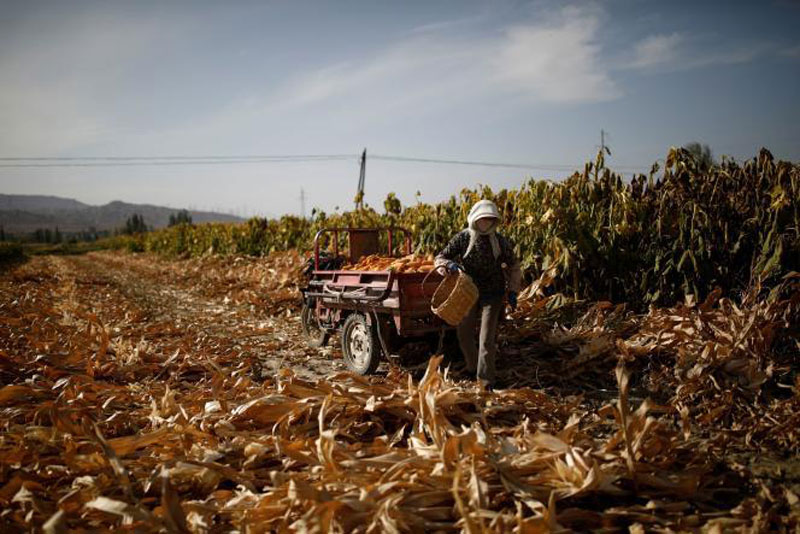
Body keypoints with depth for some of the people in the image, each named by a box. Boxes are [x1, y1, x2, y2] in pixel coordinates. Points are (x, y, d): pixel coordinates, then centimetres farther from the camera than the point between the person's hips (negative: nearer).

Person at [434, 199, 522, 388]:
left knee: (487, 337, -10)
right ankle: (472, 369, 35)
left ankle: (486, 379, -1)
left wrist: (512, 291, 3)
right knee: (464, 333, 11)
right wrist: (449, 265, -29)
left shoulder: (500, 242, -6)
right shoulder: (462, 238, -7)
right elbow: (439, 258, -7)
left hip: (493, 294, -2)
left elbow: (514, 267, 8)